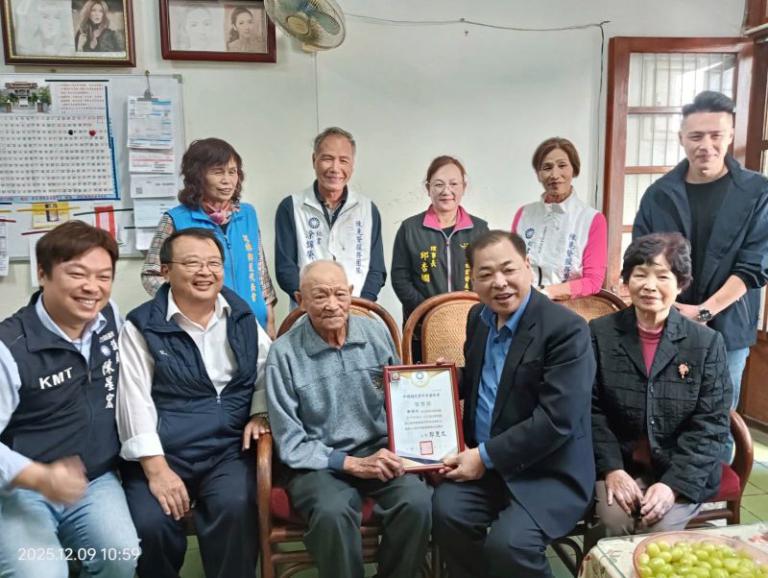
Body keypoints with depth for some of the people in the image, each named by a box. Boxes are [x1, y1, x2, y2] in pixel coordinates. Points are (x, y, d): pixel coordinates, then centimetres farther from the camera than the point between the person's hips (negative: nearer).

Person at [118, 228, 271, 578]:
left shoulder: (241, 317, 8)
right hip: (162, 454, -1)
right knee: (150, 524, -24)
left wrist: (260, 412, 0)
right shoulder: (142, 326, -2)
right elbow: (134, 402, -8)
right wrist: (156, 469, -16)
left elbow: (268, 369, 18)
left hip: (230, 449, 2)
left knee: (235, 508, -26)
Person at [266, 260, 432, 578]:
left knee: (417, 501, -25)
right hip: (318, 463, -3)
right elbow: (290, 443, -8)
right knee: (332, 513, -33)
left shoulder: (377, 334, 2)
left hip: (379, 451, 3)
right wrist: (351, 463, -16)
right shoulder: (283, 353, -9)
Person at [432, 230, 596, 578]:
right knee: (445, 509, -19)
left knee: (508, 542, -25)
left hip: (548, 472, -5)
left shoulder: (567, 328, -18)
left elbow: (556, 422, -23)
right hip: (483, 461, 6)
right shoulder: (478, 317, 6)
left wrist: (486, 457, -18)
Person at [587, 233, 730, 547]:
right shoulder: (600, 333, -1)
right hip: (620, 462, 0)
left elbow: (711, 425, -6)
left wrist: (673, 484, -17)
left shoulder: (707, 342, -3)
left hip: (684, 471, 0)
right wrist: (611, 468, -15)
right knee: (614, 522, -24)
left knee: (662, 530, -23)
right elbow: (590, 409, -3)